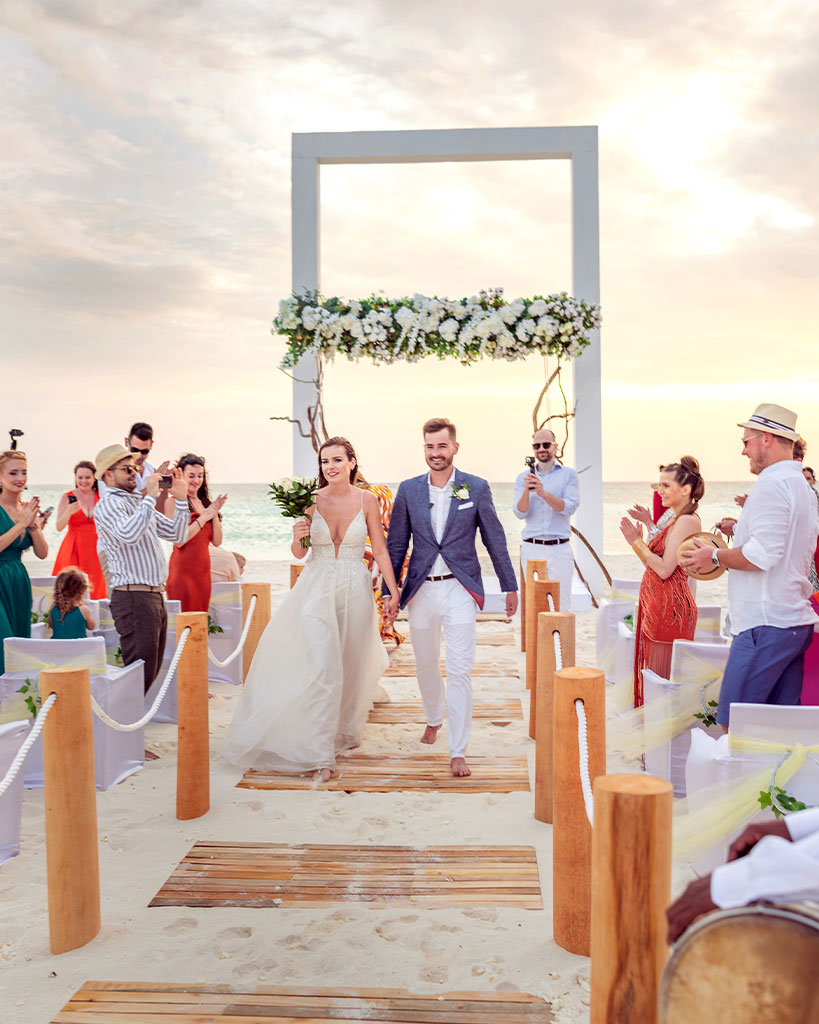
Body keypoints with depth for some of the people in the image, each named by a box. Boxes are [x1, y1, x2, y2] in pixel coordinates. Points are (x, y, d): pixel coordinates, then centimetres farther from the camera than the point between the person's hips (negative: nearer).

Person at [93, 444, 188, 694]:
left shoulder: (138, 503, 20)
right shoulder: (108, 504, -8)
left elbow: (176, 533, 22)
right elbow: (129, 534, -28)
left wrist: (181, 499, 10)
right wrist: (151, 497, -22)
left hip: (155, 597, 9)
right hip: (133, 596, -9)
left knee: (152, 671, 13)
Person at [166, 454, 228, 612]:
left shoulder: (205, 502, 13)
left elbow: (217, 541, 8)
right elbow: (178, 540, -16)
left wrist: (215, 513, -5)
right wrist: (205, 516, -12)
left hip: (203, 570, 6)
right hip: (183, 570, -6)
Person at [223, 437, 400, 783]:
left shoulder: (367, 500, -1)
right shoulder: (312, 501, -2)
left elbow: (380, 550, 3)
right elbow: (299, 553, 7)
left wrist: (394, 591, 1)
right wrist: (298, 537, -15)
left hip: (355, 589, 1)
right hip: (317, 588, -1)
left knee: (351, 664, 12)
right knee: (322, 667, -11)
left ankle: (345, 729, 39)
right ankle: (321, 756, -8)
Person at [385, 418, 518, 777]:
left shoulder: (476, 488, -2)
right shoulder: (408, 490, 3)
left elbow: (494, 538, 4)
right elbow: (396, 543, 7)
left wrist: (509, 586, 8)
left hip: (460, 589, -2)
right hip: (420, 589, 3)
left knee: (460, 669, -8)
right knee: (426, 665, 17)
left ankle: (458, 752, 0)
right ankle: (433, 718, 45)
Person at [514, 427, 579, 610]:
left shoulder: (569, 475, 5)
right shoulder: (523, 477, 9)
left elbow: (569, 508, -8)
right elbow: (520, 513, 0)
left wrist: (543, 492, -21)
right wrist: (526, 490, -18)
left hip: (560, 548, -1)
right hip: (531, 548, 1)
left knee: (562, 604, -2)